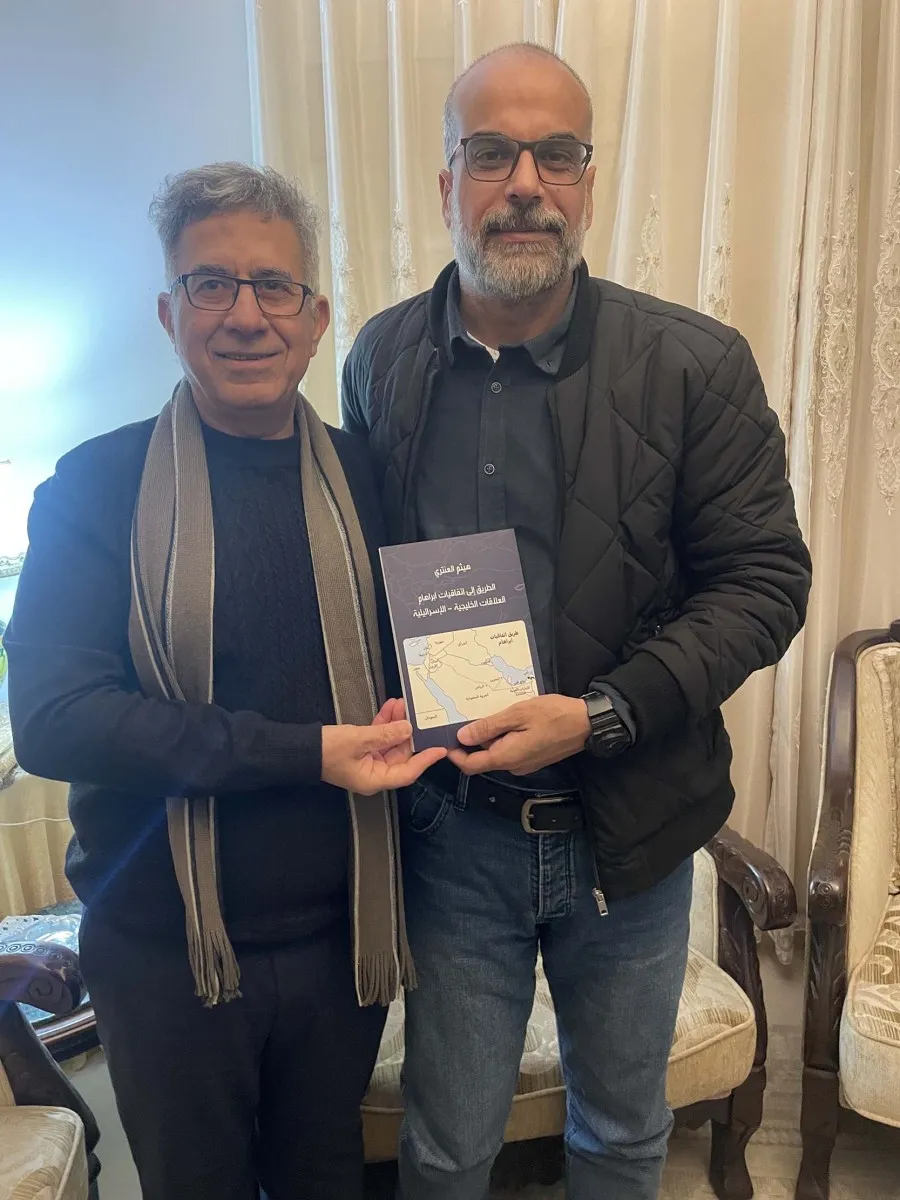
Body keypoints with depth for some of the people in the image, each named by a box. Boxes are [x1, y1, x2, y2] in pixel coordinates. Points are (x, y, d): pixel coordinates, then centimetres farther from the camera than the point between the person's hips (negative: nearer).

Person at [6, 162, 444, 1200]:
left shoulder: (364, 478, 0)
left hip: (338, 935, 3)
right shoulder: (96, 488, -9)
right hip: (163, 949, -2)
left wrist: (411, 724, -12)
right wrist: (303, 754, -24)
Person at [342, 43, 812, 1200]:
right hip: (451, 830, 1)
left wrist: (601, 715, -19)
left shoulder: (696, 365, -10)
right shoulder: (383, 356, -1)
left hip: (628, 826, 0)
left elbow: (763, 577, -9)